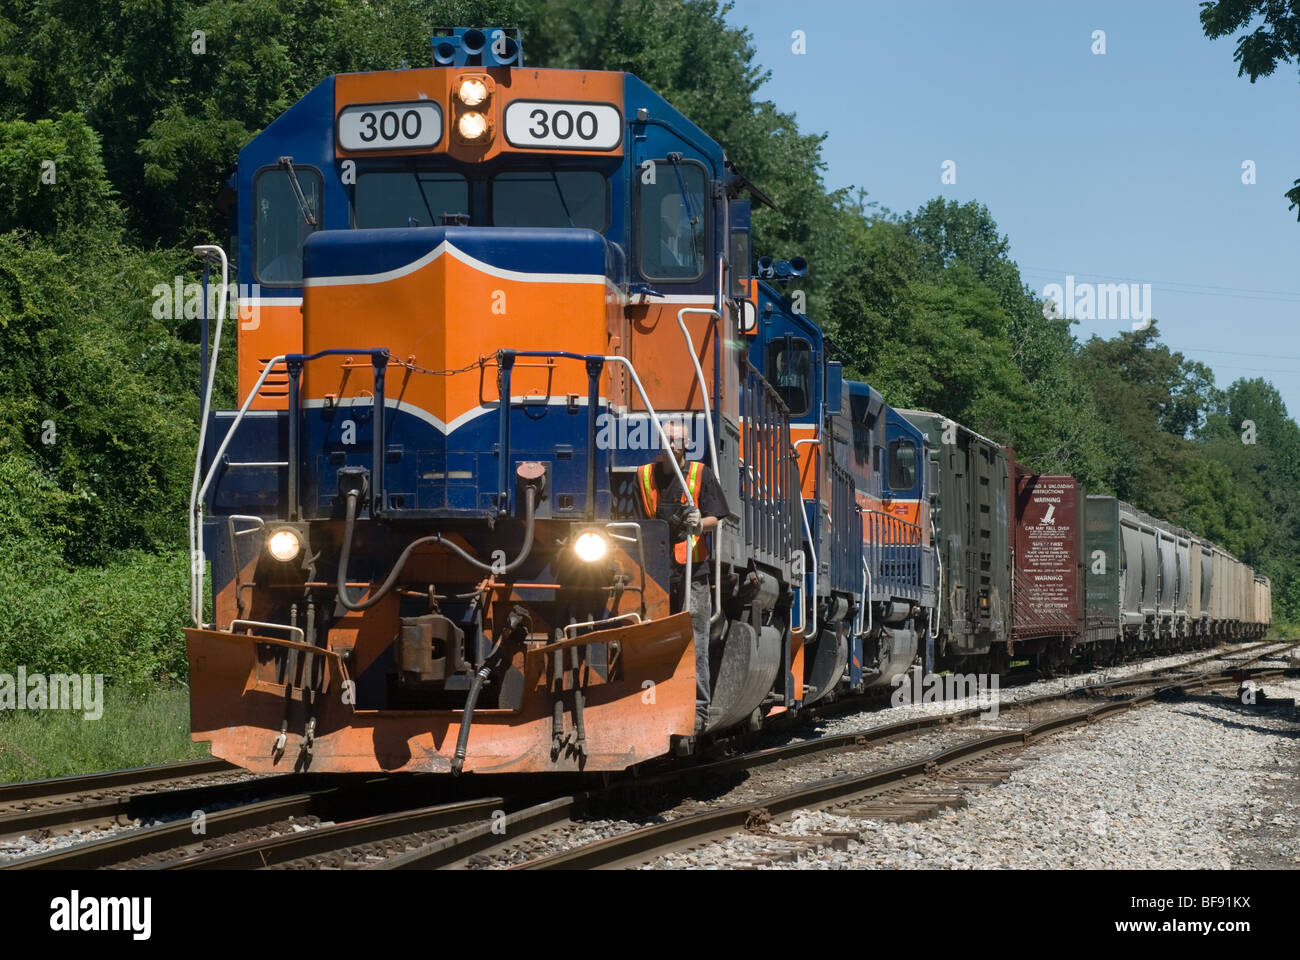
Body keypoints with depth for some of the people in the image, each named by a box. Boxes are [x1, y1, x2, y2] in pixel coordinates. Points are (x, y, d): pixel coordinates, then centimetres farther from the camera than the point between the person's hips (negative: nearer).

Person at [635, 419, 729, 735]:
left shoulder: (701, 475, 5)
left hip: (692, 570, -2)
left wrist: (700, 523, -19)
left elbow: (714, 519, 2)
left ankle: (697, 708, 1)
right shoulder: (644, 477, 11)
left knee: (694, 642, -2)